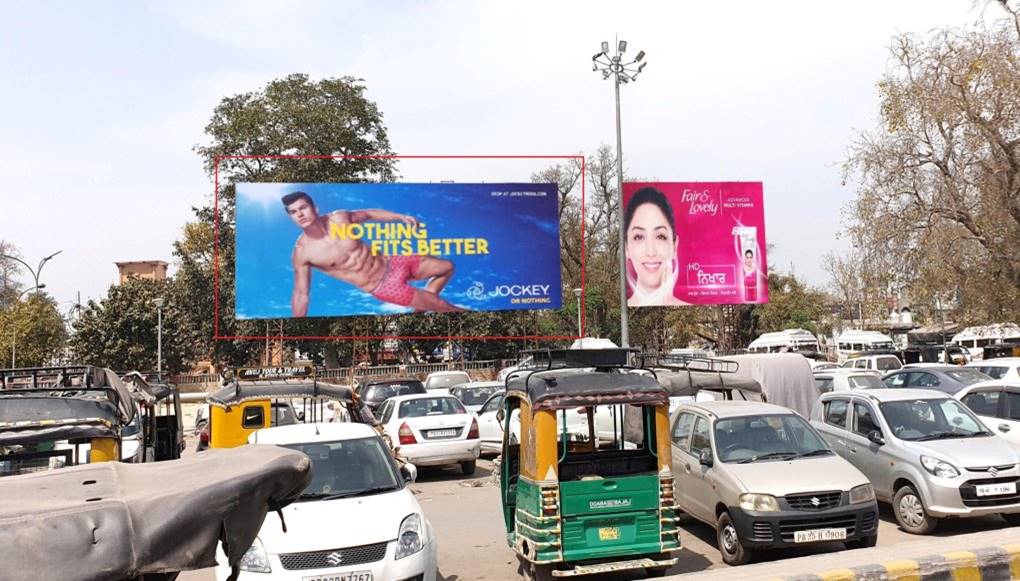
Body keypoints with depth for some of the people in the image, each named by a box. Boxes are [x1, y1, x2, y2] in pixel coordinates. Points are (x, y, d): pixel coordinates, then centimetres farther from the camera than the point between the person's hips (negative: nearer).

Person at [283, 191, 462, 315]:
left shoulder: (339, 218, -10)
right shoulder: (301, 253, -21)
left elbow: (367, 214, 11)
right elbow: (301, 294, -13)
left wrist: (400, 217, 3)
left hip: (390, 264, 5)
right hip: (382, 287, -5)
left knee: (447, 267, 14)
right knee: (441, 306, -1)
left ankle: (423, 305, 26)